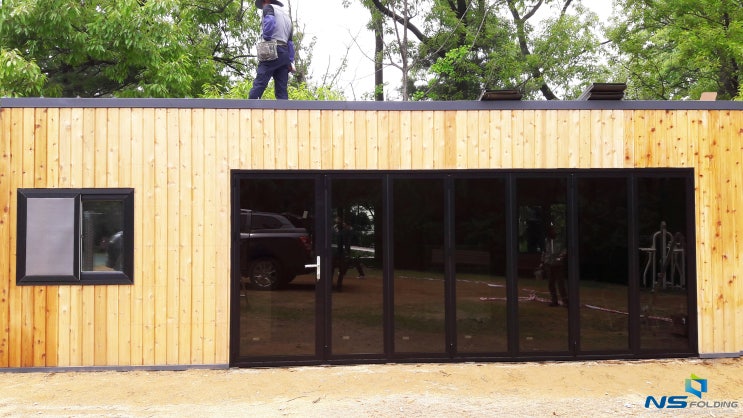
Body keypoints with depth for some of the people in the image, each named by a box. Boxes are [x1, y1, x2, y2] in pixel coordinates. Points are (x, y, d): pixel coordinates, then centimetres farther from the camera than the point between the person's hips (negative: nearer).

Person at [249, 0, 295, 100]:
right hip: (285, 53, 7)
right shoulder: (287, 15, 29)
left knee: (259, 84, -13)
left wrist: (266, 38, -7)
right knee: (282, 89, 0)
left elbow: (269, 20, -17)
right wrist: (291, 61, 18)